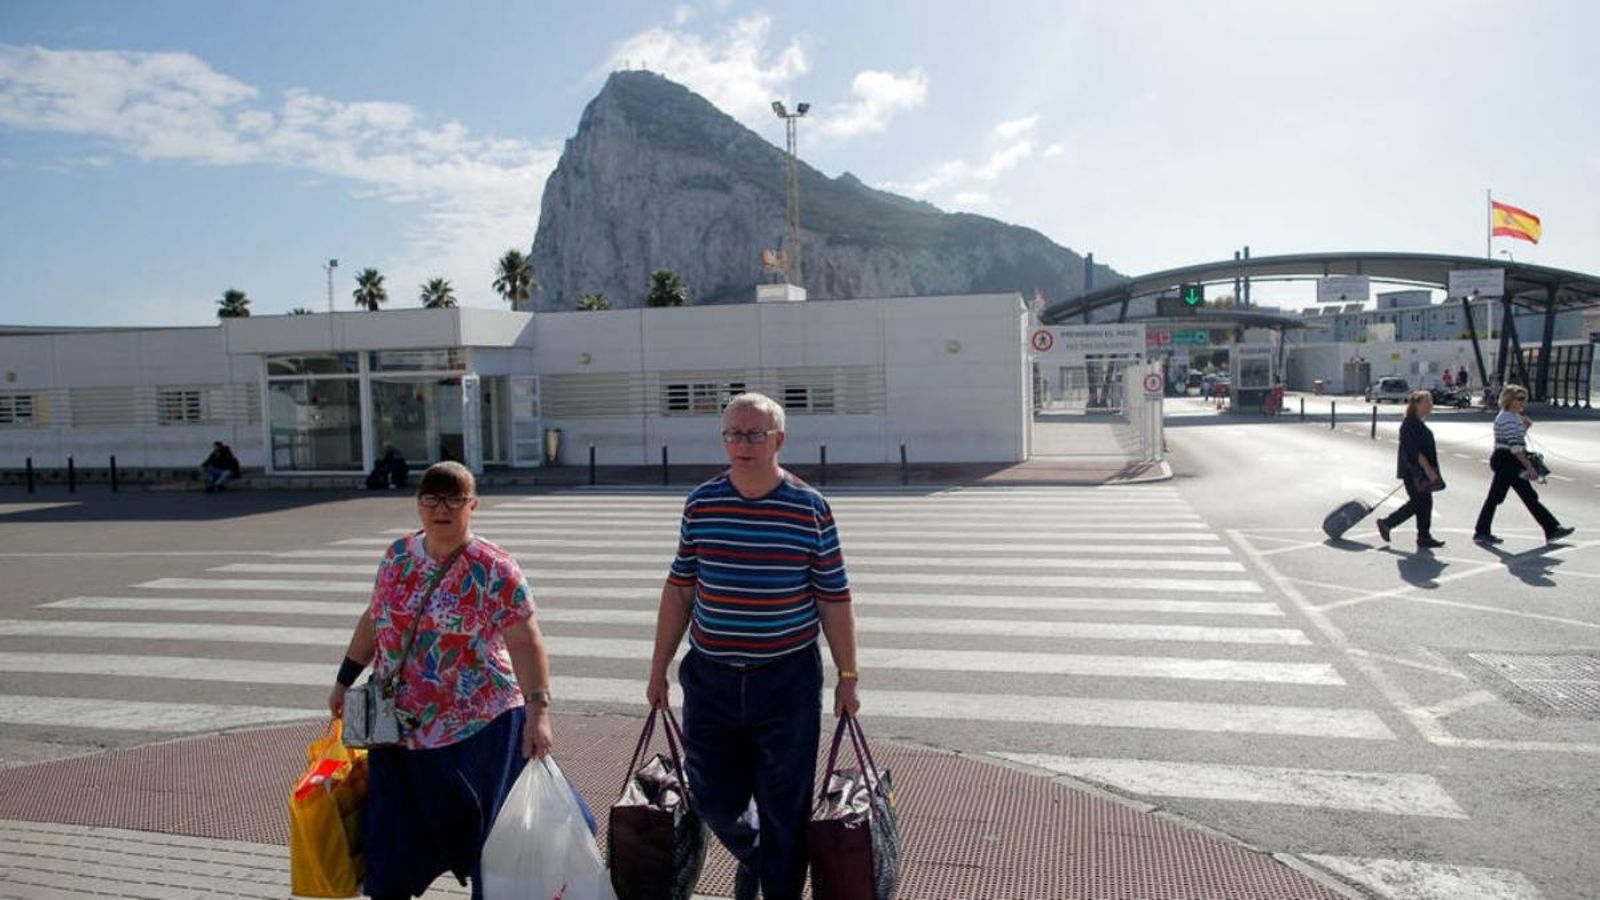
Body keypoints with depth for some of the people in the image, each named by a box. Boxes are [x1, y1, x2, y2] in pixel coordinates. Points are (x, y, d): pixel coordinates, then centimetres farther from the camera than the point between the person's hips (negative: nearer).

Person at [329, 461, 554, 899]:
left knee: (483, 833, 7)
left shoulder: (493, 569, -13)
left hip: (478, 729, -5)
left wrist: (537, 708, -28)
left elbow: (525, 641, -19)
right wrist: (345, 680, 19)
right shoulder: (398, 556, 5)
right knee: (392, 838, 12)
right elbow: (374, 620, 17)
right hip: (401, 728, 5)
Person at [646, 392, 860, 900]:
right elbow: (679, 591, 8)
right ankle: (749, 855, 46)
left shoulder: (810, 509, -6)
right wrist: (659, 669, 9)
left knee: (784, 809, 6)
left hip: (787, 682, -2)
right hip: (710, 680, 3)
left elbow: (834, 599, -1)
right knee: (714, 799, 14)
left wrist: (847, 677, 0)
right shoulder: (701, 504, 1)